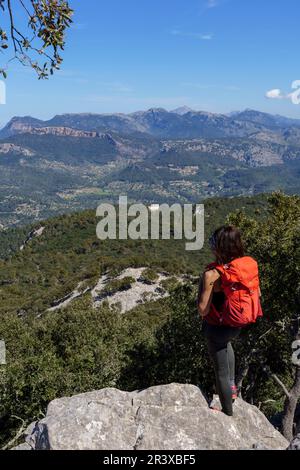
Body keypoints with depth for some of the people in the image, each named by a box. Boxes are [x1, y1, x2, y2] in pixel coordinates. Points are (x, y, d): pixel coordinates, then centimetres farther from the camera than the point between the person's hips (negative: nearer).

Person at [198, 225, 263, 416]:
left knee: (221, 372, 17)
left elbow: (203, 310, -21)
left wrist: (203, 282, -12)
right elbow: (258, 295, 3)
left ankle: (228, 413, 36)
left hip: (219, 328, -6)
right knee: (226, 342, 39)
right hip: (239, 327, 6)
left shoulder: (212, 274, -28)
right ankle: (232, 386, 39)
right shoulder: (252, 264, -11)